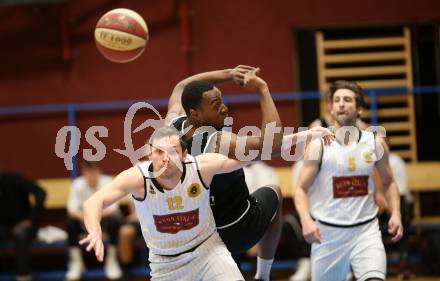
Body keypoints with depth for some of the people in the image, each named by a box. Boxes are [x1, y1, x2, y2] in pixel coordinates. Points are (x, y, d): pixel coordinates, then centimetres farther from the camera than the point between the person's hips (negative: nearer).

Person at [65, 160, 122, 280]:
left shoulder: (107, 182, -19)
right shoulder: (78, 184, -16)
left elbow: (112, 208, -24)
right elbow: (72, 208, -23)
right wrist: (84, 217, -45)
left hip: (105, 216, -1)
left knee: (114, 221, -34)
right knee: (71, 222, -30)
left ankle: (111, 260, -15)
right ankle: (76, 262, -12)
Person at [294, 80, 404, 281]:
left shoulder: (375, 143, 2)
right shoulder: (319, 146, -5)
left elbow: (388, 182, 16)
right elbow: (301, 189, -4)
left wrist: (395, 214, 0)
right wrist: (306, 220, -22)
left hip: (365, 230, 1)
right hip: (327, 232, 0)